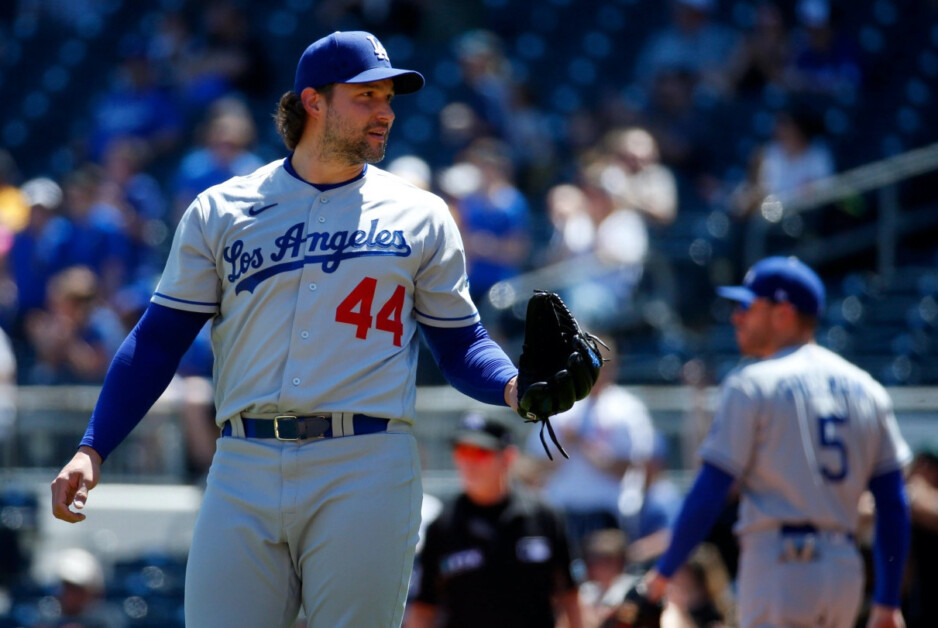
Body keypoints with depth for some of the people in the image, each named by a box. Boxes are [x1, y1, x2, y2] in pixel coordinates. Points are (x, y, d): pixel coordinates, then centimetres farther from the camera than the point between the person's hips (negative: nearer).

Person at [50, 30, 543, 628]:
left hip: (366, 469, -1)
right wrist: (92, 450, 1)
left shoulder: (421, 216, 12)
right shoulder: (220, 211, 11)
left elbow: (461, 344, 13)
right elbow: (158, 340, 11)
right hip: (244, 469, 1)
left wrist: (515, 387, -9)